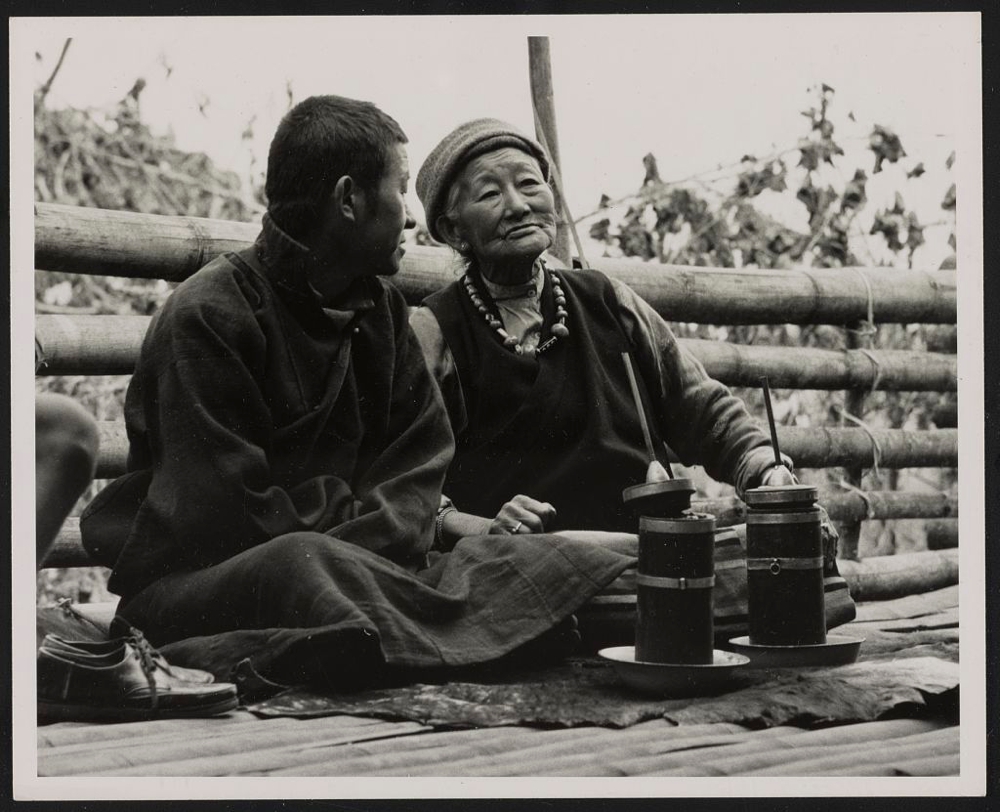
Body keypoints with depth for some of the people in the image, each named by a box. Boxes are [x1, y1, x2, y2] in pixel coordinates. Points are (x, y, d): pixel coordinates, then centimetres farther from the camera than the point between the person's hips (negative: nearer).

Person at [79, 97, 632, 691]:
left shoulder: (380, 309, 12)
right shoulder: (208, 318, -13)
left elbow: (420, 465, 7)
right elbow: (240, 518, -18)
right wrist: (360, 509, -3)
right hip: (191, 587, -6)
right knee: (301, 564, -40)